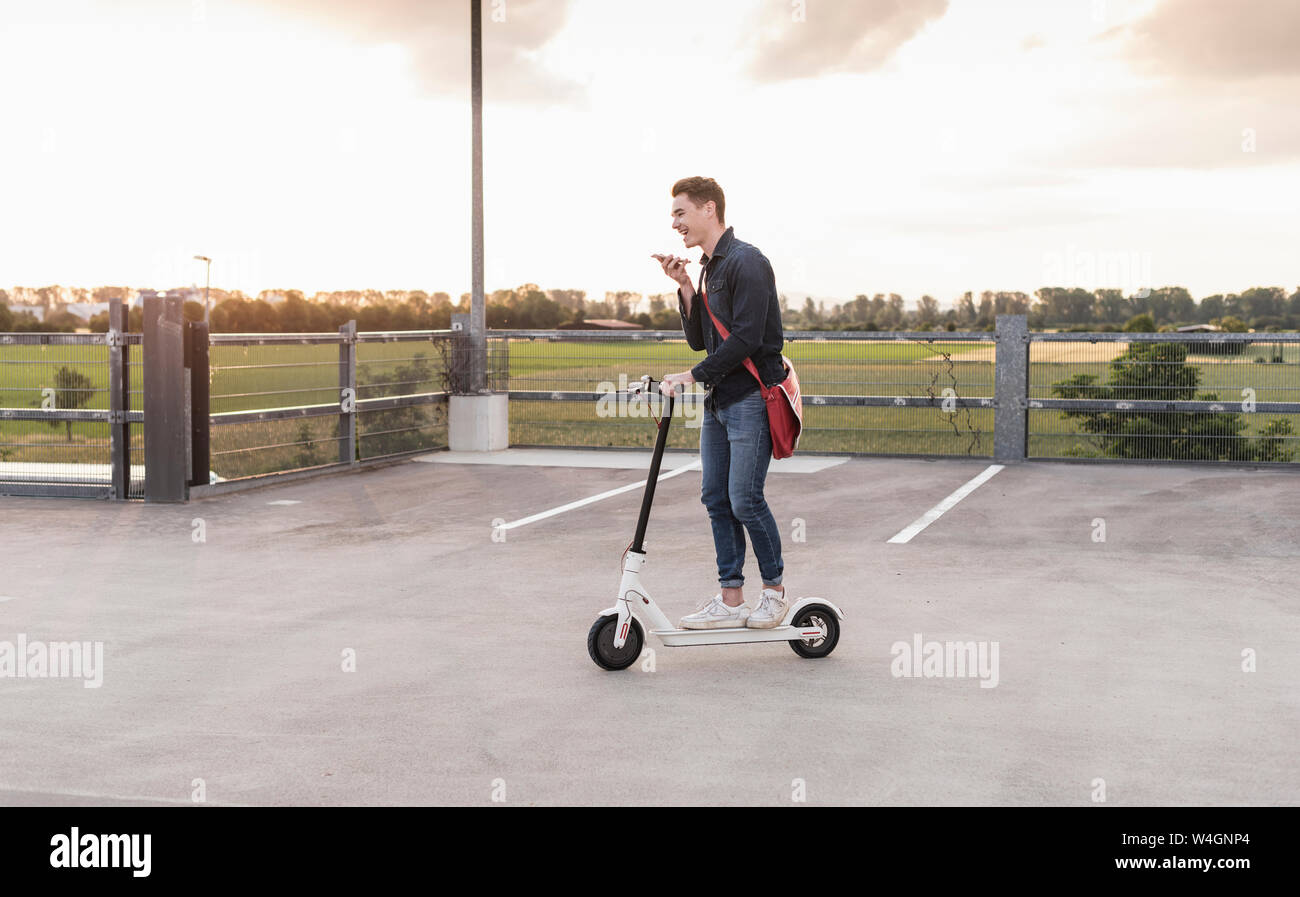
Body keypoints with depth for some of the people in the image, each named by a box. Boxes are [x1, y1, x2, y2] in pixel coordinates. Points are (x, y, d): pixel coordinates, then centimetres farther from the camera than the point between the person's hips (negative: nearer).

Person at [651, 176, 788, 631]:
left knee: (745, 499, -7)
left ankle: (774, 589, 11)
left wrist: (693, 376, -17)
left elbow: (746, 338, -20)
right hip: (718, 401, 9)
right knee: (716, 498, 7)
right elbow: (699, 340, 13)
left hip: (751, 399, -9)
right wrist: (686, 288, 2)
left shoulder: (746, 261, -12)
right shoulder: (709, 270, 17)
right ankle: (730, 600, 12)